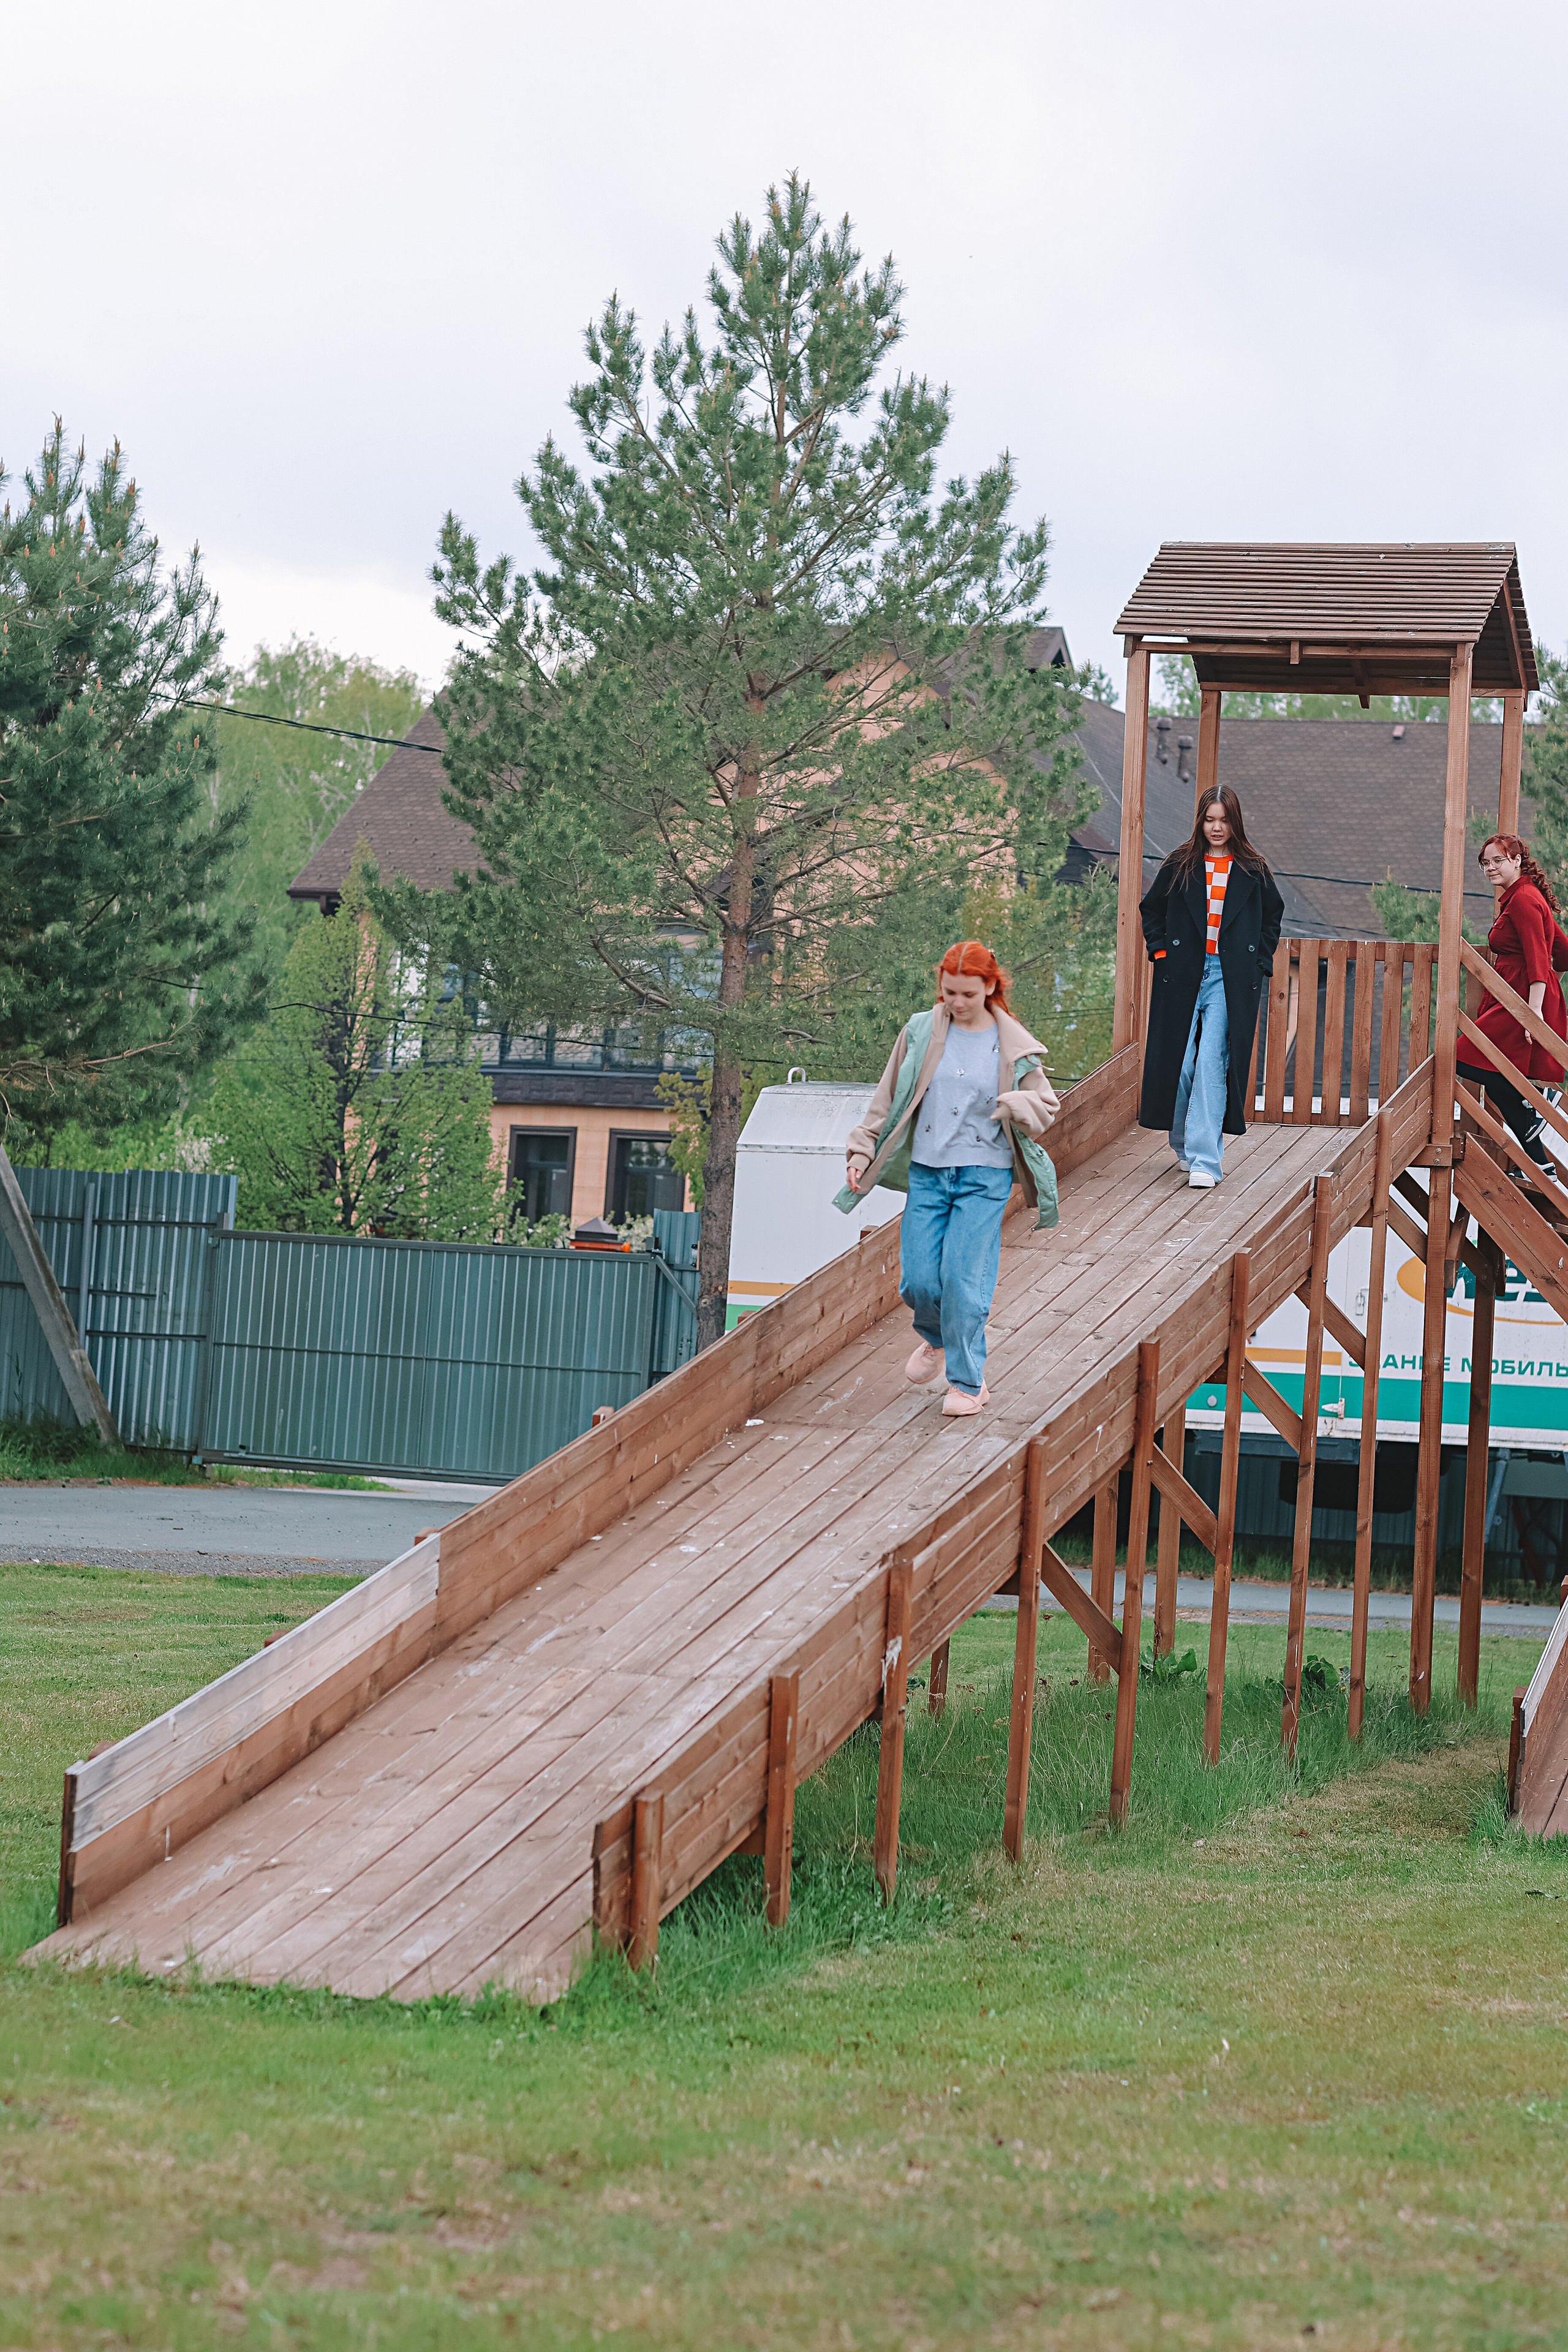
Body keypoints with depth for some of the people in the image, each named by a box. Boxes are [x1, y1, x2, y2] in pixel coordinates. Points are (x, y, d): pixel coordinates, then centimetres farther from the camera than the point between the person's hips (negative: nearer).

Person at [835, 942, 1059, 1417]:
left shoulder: (1014, 1047, 0)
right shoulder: (920, 1034, 4)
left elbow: (1047, 1105, 7)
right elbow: (888, 1097, 12)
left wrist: (1019, 1106, -16)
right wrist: (862, 1151, 7)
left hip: (984, 1176, -2)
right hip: (927, 1171, 2)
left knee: (963, 1277, -11)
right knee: (917, 1280, -2)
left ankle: (967, 1381, 4)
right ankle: (937, 1339, 32)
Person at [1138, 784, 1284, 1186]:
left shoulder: (1252, 872, 4)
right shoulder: (1180, 866, 4)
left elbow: (1273, 914, 18)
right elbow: (1151, 908, 17)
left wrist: (1260, 962, 8)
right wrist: (1160, 949, 4)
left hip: (1229, 980, -2)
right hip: (1182, 976, 2)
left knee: (1212, 1065, -12)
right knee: (1178, 1063, 3)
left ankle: (1205, 1159, -15)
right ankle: (1184, 1145, 23)